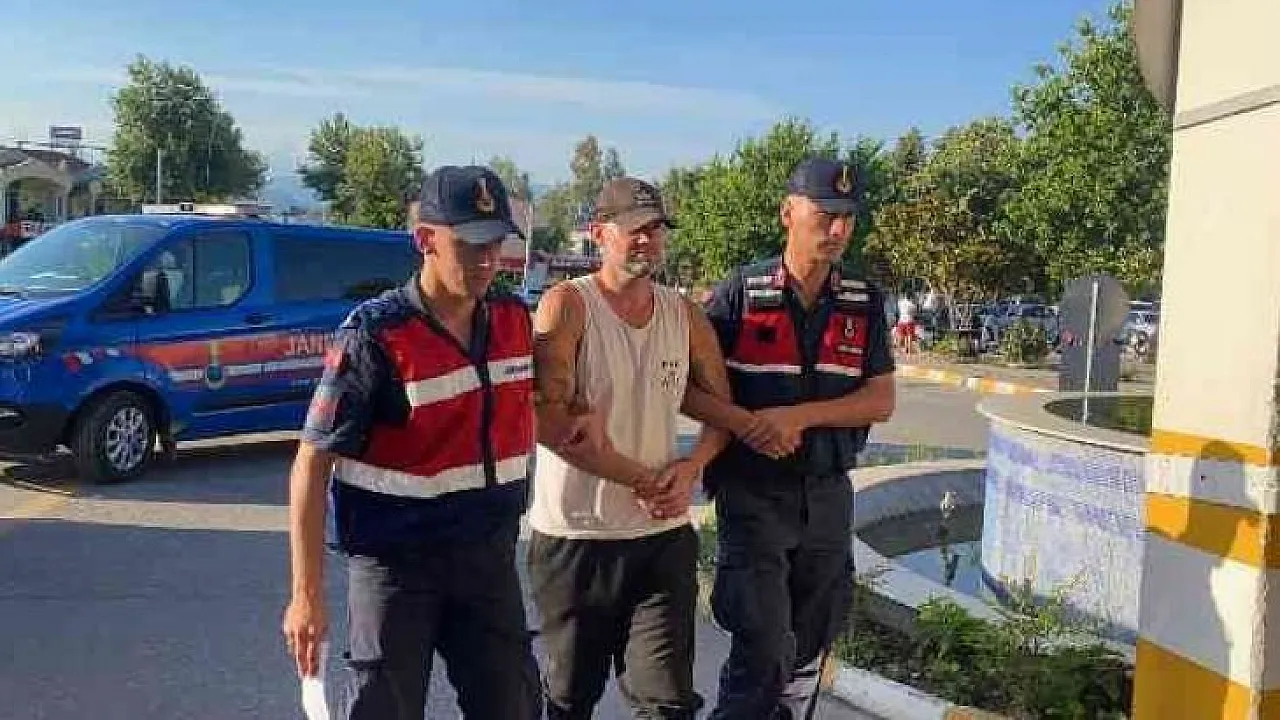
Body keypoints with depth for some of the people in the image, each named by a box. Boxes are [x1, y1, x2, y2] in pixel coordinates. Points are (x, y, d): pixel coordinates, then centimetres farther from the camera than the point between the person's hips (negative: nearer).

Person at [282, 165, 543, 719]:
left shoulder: (515, 320, 0)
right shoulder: (376, 334, -16)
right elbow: (312, 464, -15)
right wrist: (306, 595, -17)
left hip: (490, 557, 5)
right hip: (395, 561, -5)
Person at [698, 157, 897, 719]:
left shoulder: (864, 303, 3)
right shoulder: (741, 293, -6)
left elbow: (881, 401, -3)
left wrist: (800, 415, -16)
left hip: (828, 495, 4)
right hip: (753, 491, -4)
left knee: (809, 646, 14)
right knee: (764, 648, -7)